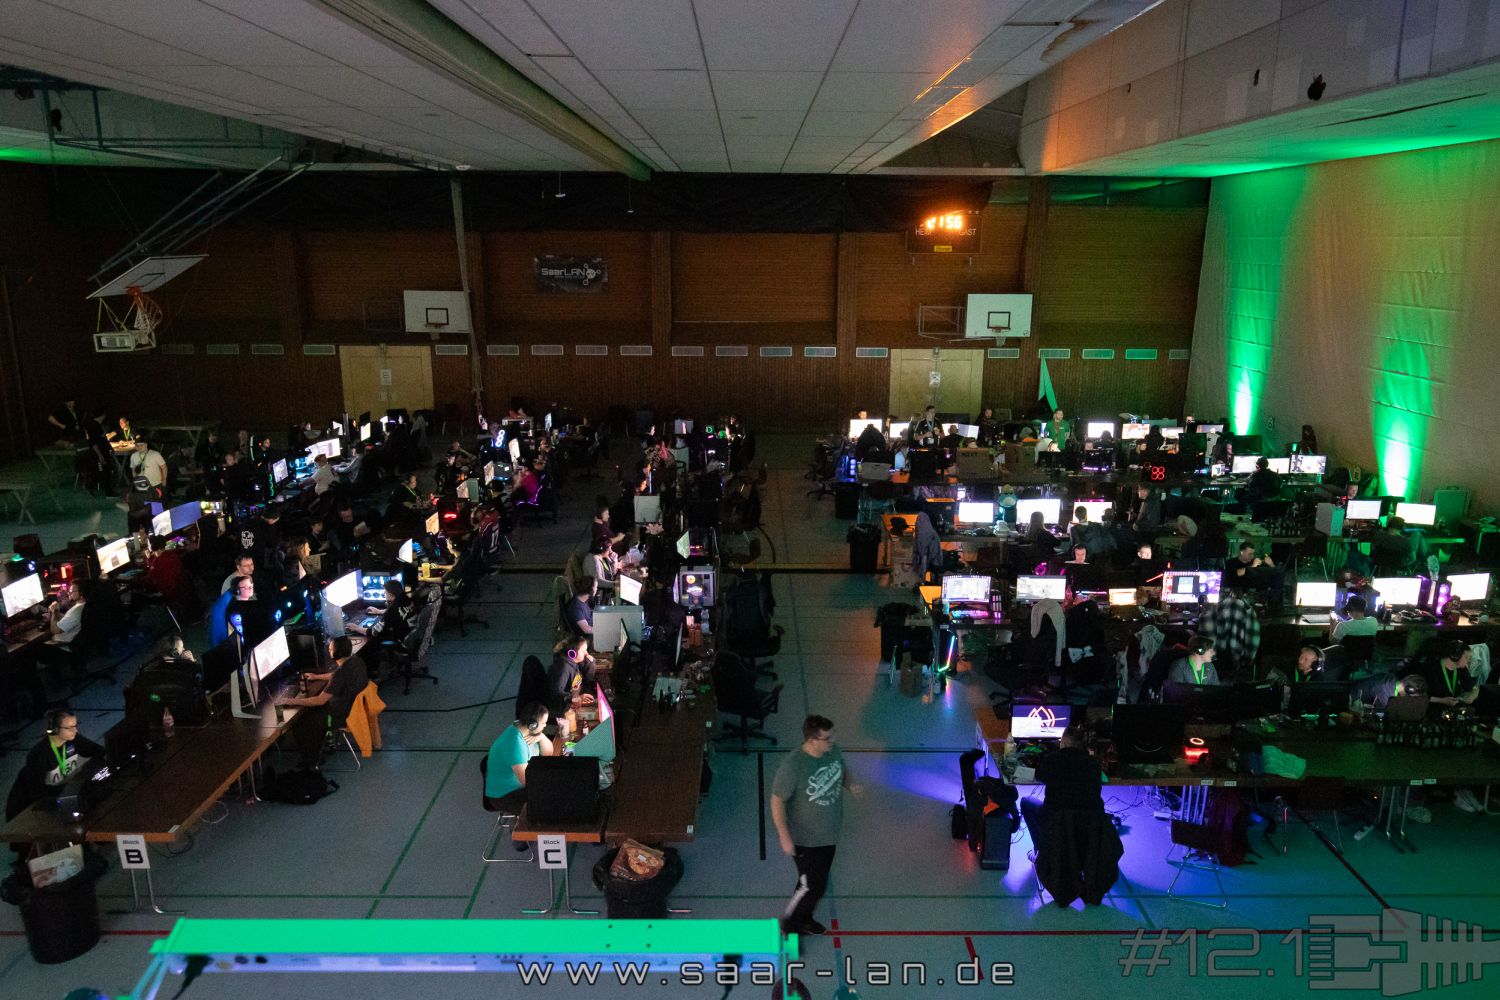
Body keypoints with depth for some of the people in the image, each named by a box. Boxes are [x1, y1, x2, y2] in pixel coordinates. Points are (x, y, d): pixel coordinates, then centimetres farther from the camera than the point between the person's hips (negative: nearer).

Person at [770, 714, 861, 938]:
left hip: (829, 833, 7)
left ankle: (804, 919, 47)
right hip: (805, 838, -7)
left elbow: (842, 769, 12)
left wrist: (849, 784, -10)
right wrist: (785, 837, -24)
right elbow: (777, 800, -22)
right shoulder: (793, 766, -32)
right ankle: (788, 925, 28)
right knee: (812, 886, 2)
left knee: (818, 881, 23)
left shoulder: (833, 750, -10)